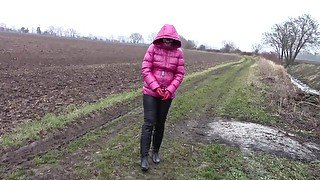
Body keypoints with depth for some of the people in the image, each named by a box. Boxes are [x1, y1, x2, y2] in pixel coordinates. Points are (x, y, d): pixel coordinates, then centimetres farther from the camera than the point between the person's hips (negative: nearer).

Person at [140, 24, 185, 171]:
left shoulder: (178, 52, -3)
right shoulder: (153, 48, -8)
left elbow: (180, 74, -2)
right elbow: (145, 69, -11)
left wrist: (170, 90, -14)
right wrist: (156, 87, -19)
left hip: (167, 94, 2)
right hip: (150, 92, -2)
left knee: (160, 124, 12)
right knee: (149, 123, -6)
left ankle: (155, 151, 30)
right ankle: (144, 156, 4)